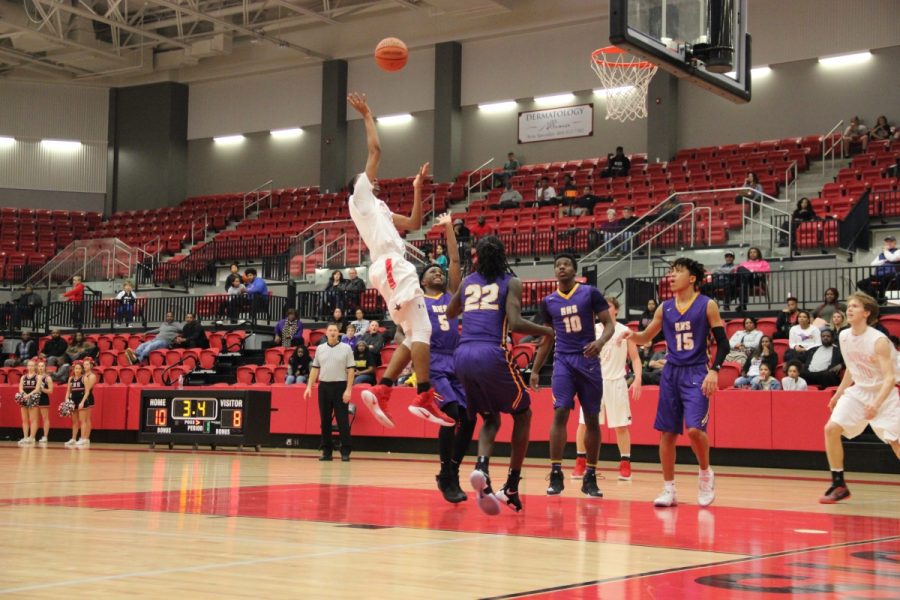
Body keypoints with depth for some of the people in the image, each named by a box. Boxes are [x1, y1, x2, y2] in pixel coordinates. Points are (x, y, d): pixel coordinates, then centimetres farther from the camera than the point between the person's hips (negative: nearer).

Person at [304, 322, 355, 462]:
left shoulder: (346, 348, -1)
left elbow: (350, 370, -4)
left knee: (343, 421, -4)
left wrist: (348, 390, -12)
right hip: (324, 387, 3)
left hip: (340, 387, -3)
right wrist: (309, 386, 4)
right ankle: (327, 451, 12)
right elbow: (315, 369, 13)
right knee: (325, 420, 6)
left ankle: (345, 452, 1)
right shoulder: (320, 349, 10)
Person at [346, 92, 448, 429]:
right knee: (421, 329, -17)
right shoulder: (360, 195, 9)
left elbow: (414, 224, 32)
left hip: (394, 268, 10)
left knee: (414, 336, 7)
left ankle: (380, 391, 0)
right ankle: (424, 398, -24)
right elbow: (375, 151, 2)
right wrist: (367, 117, 9)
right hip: (391, 266, -10)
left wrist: (417, 189, 27)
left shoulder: (380, 209, 32)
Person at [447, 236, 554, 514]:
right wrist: (546, 331, 9)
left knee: (490, 419, 22)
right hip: (492, 354, -4)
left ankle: (481, 468, -9)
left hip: (463, 355, 4)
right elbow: (514, 323, -8)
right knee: (522, 413, 19)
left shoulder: (467, 282, 19)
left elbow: (449, 315, 34)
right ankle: (511, 487, 12)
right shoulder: (511, 283, 7)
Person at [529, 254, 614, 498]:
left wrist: (600, 341, -23)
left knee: (592, 419, 4)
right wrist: (535, 371, 11)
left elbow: (609, 324, -2)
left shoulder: (590, 293, -1)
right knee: (560, 413, -14)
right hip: (563, 361, 1)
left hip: (588, 360, -1)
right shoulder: (548, 301, 8)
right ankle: (556, 475, -10)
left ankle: (590, 478, 12)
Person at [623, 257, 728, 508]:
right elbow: (646, 337, 17)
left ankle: (706, 473, 10)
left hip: (696, 374, -5)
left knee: (694, 429, -18)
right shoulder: (665, 308, 8)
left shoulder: (707, 305, -3)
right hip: (671, 373, 5)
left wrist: (714, 370, -16)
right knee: (667, 432, 4)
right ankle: (669, 490, 14)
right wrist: (633, 335, -5)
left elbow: (722, 343, -4)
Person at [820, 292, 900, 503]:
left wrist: (876, 404, -37)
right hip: (858, 391, 6)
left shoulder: (879, 341, -22)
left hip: (883, 394, -6)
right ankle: (839, 486, 0)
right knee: (831, 428, -10)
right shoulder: (844, 336, -2)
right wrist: (838, 394, 18)